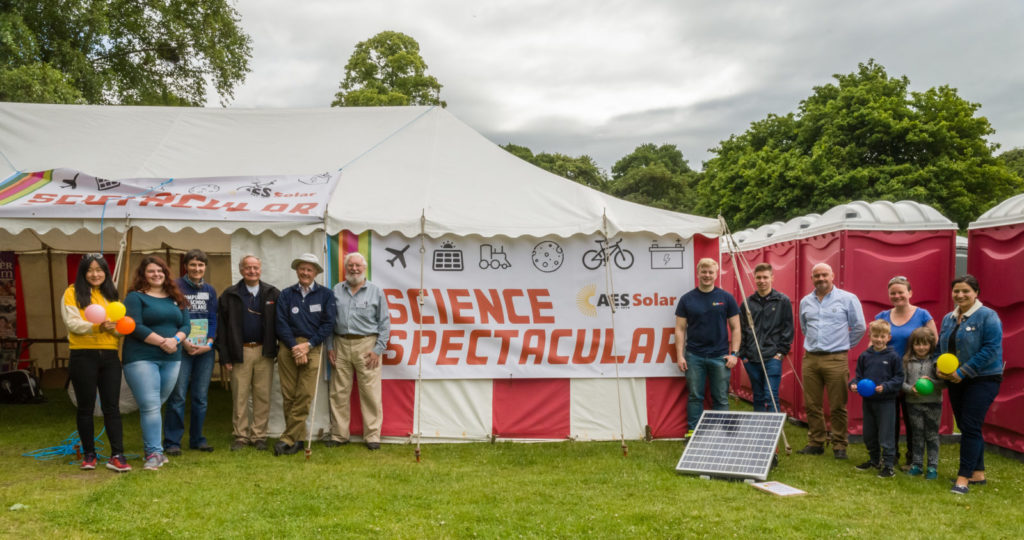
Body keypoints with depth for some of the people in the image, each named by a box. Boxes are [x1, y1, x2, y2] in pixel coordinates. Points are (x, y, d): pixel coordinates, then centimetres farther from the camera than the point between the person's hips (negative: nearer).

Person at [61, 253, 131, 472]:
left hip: (109, 356, 3)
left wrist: (114, 326, -14)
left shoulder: (111, 294, 14)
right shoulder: (73, 293, 2)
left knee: (112, 406, -1)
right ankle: (89, 454, 17)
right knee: (86, 407, 6)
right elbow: (72, 323, -11)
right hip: (83, 356, -3)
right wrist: (97, 326, -27)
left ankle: (117, 455, -3)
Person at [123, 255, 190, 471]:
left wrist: (175, 339, -11)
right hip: (141, 359, -5)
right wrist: (162, 341, -15)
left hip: (172, 359, 5)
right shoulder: (135, 297, -1)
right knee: (150, 406, -8)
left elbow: (186, 325, 10)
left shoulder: (176, 299, 15)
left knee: (157, 405, 11)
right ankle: (154, 453, -3)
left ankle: (154, 449, 21)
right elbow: (135, 327, -11)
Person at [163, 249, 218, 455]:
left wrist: (209, 343, -4)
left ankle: (197, 439, 19)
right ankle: (172, 442, 3)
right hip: (182, 349, -4)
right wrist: (183, 341, -13)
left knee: (201, 397, 9)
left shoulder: (209, 290, 12)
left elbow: (214, 319, 10)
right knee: (178, 396, -5)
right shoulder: (175, 286, -1)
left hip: (205, 350, 4)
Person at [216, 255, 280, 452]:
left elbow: (279, 323, 7)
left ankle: (259, 435, 14)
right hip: (240, 352, -1)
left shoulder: (272, 294, 6)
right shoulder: (229, 295, 3)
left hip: (264, 352, 1)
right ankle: (240, 436, 14)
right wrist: (225, 356, -3)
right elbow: (221, 327, 3)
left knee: (262, 396, 4)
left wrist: (280, 350, -1)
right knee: (239, 396, 3)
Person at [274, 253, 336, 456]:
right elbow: (281, 324, 4)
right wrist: (295, 347, -8)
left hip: (312, 348, -1)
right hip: (288, 347, 2)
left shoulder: (325, 294, 7)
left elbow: (328, 324, 1)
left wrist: (308, 345, -7)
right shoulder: (286, 295, 11)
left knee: (304, 395, -8)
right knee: (288, 395, 0)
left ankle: (288, 439, -3)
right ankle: (298, 439, 10)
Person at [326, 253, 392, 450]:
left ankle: (372, 435, 5)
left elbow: (384, 322, 3)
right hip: (341, 345, 2)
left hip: (367, 345, -2)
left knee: (370, 393, -3)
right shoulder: (336, 291, 10)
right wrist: (329, 347, 4)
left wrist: (378, 349, -4)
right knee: (339, 392, 6)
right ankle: (338, 434, 16)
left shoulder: (376, 291, 4)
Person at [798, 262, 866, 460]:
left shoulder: (848, 299, -1)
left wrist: (843, 345, 10)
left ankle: (839, 446, 9)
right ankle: (815, 443, 18)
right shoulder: (805, 301, 12)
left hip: (836, 360, -4)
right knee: (812, 405, 8)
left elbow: (859, 327, 5)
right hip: (810, 359, 4)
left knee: (838, 407, -1)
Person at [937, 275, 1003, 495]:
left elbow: (991, 349, -18)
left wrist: (963, 372, -20)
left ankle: (964, 477, -4)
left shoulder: (987, 316, -11)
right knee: (967, 427, 12)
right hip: (956, 381, 7)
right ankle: (978, 473, 24)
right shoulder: (948, 319, 11)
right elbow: (941, 347, 18)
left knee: (970, 426, -9)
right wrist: (940, 367, -3)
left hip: (983, 380, -7)